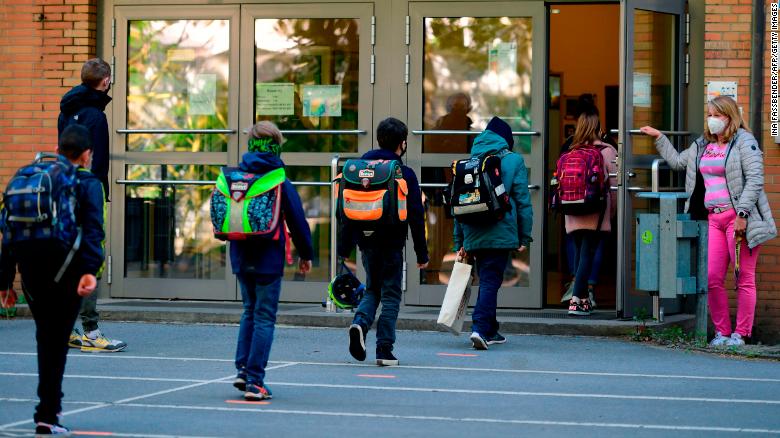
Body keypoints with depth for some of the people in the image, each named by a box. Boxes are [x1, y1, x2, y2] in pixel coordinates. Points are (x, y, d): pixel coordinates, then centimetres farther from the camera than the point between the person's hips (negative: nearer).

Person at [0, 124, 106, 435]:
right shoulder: (87, 183, 1)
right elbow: (93, 230, -15)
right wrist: (91, 270, -24)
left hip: (31, 269, 4)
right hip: (66, 270, -4)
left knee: (45, 336, 20)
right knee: (57, 341, 1)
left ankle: (51, 400, 26)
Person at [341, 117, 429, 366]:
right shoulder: (404, 175, -9)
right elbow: (415, 216, -8)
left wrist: (345, 247, 11)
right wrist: (422, 254, -2)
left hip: (367, 242, 4)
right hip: (392, 243, -4)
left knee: (372, 289, 18)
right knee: (390, 294, 5)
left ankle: (360, 322, -11)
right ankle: (384, 350, 2)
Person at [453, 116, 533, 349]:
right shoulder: (513, 161, -1)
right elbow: (523, 201, -3)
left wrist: (460, 242, 15)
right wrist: (524, 237, 1)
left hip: (473, 235, 5)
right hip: (501, 234, -5)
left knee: (486, 280, 18)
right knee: (490, 282, -5)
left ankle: (490, 331, 24)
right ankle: (480, 328, -20)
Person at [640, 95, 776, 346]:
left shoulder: (744, 142, -3)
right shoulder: (702, 145, 19)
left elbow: (755, 179, -11)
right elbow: (677, 161, 35)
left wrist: (742, 214, -17)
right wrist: (659, 138, 30)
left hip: (739, 218, -6)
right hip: (713, 218, 6)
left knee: (744, 278, -2)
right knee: (712, 278, -1)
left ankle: (740, 333, 3)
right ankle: (721, 332, 8)